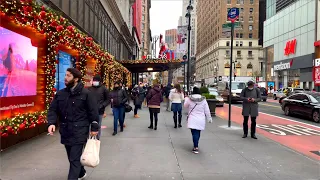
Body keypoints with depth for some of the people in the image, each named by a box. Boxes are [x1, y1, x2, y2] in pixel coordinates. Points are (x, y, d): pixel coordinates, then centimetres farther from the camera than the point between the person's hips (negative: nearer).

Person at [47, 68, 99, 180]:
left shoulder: (86, 93, -8)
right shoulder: (60, 94, 6)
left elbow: (93, 111, -7)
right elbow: (53, 109, 7)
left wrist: (94, 128, -7)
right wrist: (52, 123, -11)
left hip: (79, 131, -6)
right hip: (65, 131, 6)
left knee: (74, 159, -4)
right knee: (72, 157, 21)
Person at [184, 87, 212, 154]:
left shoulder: (189, 99, -7)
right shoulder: (203, 100, -2)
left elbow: (185, 106, 13)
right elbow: (207, 110, 2)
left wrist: (186, 98, 28)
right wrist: (209, 118, 13)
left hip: (193, 119, -2)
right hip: (201, 120, 3)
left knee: (194, 133, -3)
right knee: (198, 133, 15)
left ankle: (196, 147, -11)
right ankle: (196, 145, 29)